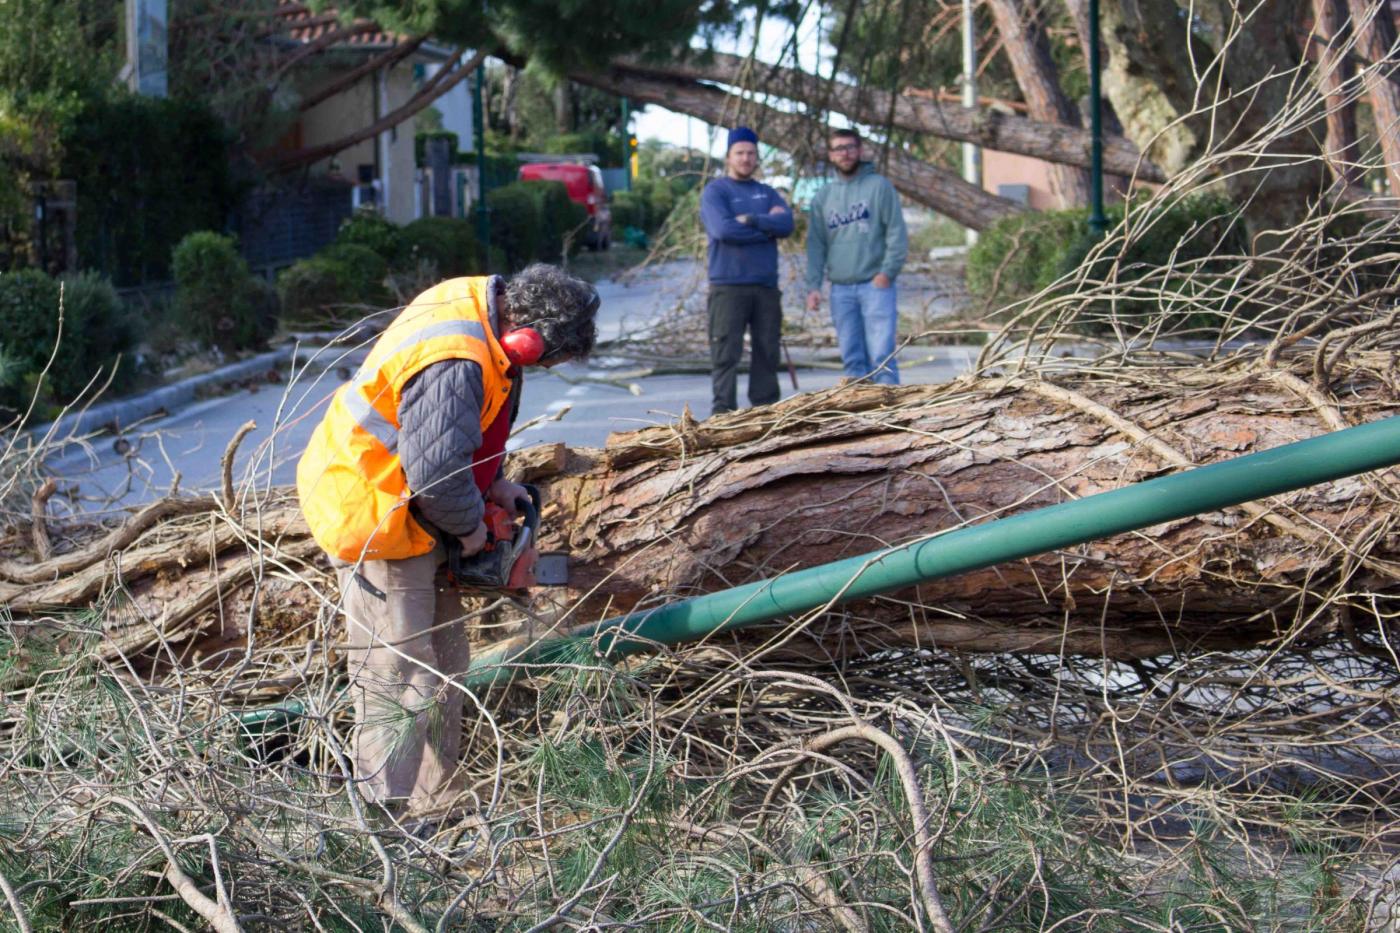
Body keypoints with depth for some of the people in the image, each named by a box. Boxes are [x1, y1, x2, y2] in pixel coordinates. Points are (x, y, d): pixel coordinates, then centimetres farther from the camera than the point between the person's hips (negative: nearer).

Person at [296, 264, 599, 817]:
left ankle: (434, 804, 25)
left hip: (409, 504, 10)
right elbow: (438, 472, -33)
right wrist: (469, 526, -15)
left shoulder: (483, 306, -1)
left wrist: (492, 484, 8)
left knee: (443, 663, 16)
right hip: (372, 516, -10)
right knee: (398, 685, -8)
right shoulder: (453, 366, -32)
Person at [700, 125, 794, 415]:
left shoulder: (767, 193, 17)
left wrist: (751, 220, -12)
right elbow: (723, 229, -14)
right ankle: (723, 411, -5)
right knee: (726, 352, -7)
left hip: (767, 285, 5)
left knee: (767, 351, 5)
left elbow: (787, 224, -1)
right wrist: (767, 225, -5)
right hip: (728, 285, -5)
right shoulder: (715, 191, 3)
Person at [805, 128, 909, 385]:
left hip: (875, 285, -4)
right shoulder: (823, 197, 14)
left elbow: (897, 233, -3)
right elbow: (816, 244, 12)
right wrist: (813, 286, 3)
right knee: (851, 357, 4)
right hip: (840, 289, 4)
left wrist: (887, 272, -12)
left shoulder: (879, 186, 2)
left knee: (882, 354, -10)